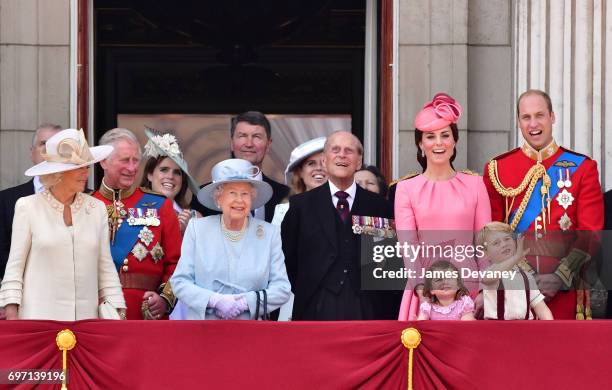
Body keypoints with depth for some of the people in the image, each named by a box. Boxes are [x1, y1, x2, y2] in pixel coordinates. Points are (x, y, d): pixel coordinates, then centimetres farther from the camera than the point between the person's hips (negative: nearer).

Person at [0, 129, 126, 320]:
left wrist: (119, 314, 5)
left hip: (87, 317, 3)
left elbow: (106, 268, 12)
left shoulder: (97, 208, 10)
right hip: (38, 316, -3)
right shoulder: (28, 207, 1)